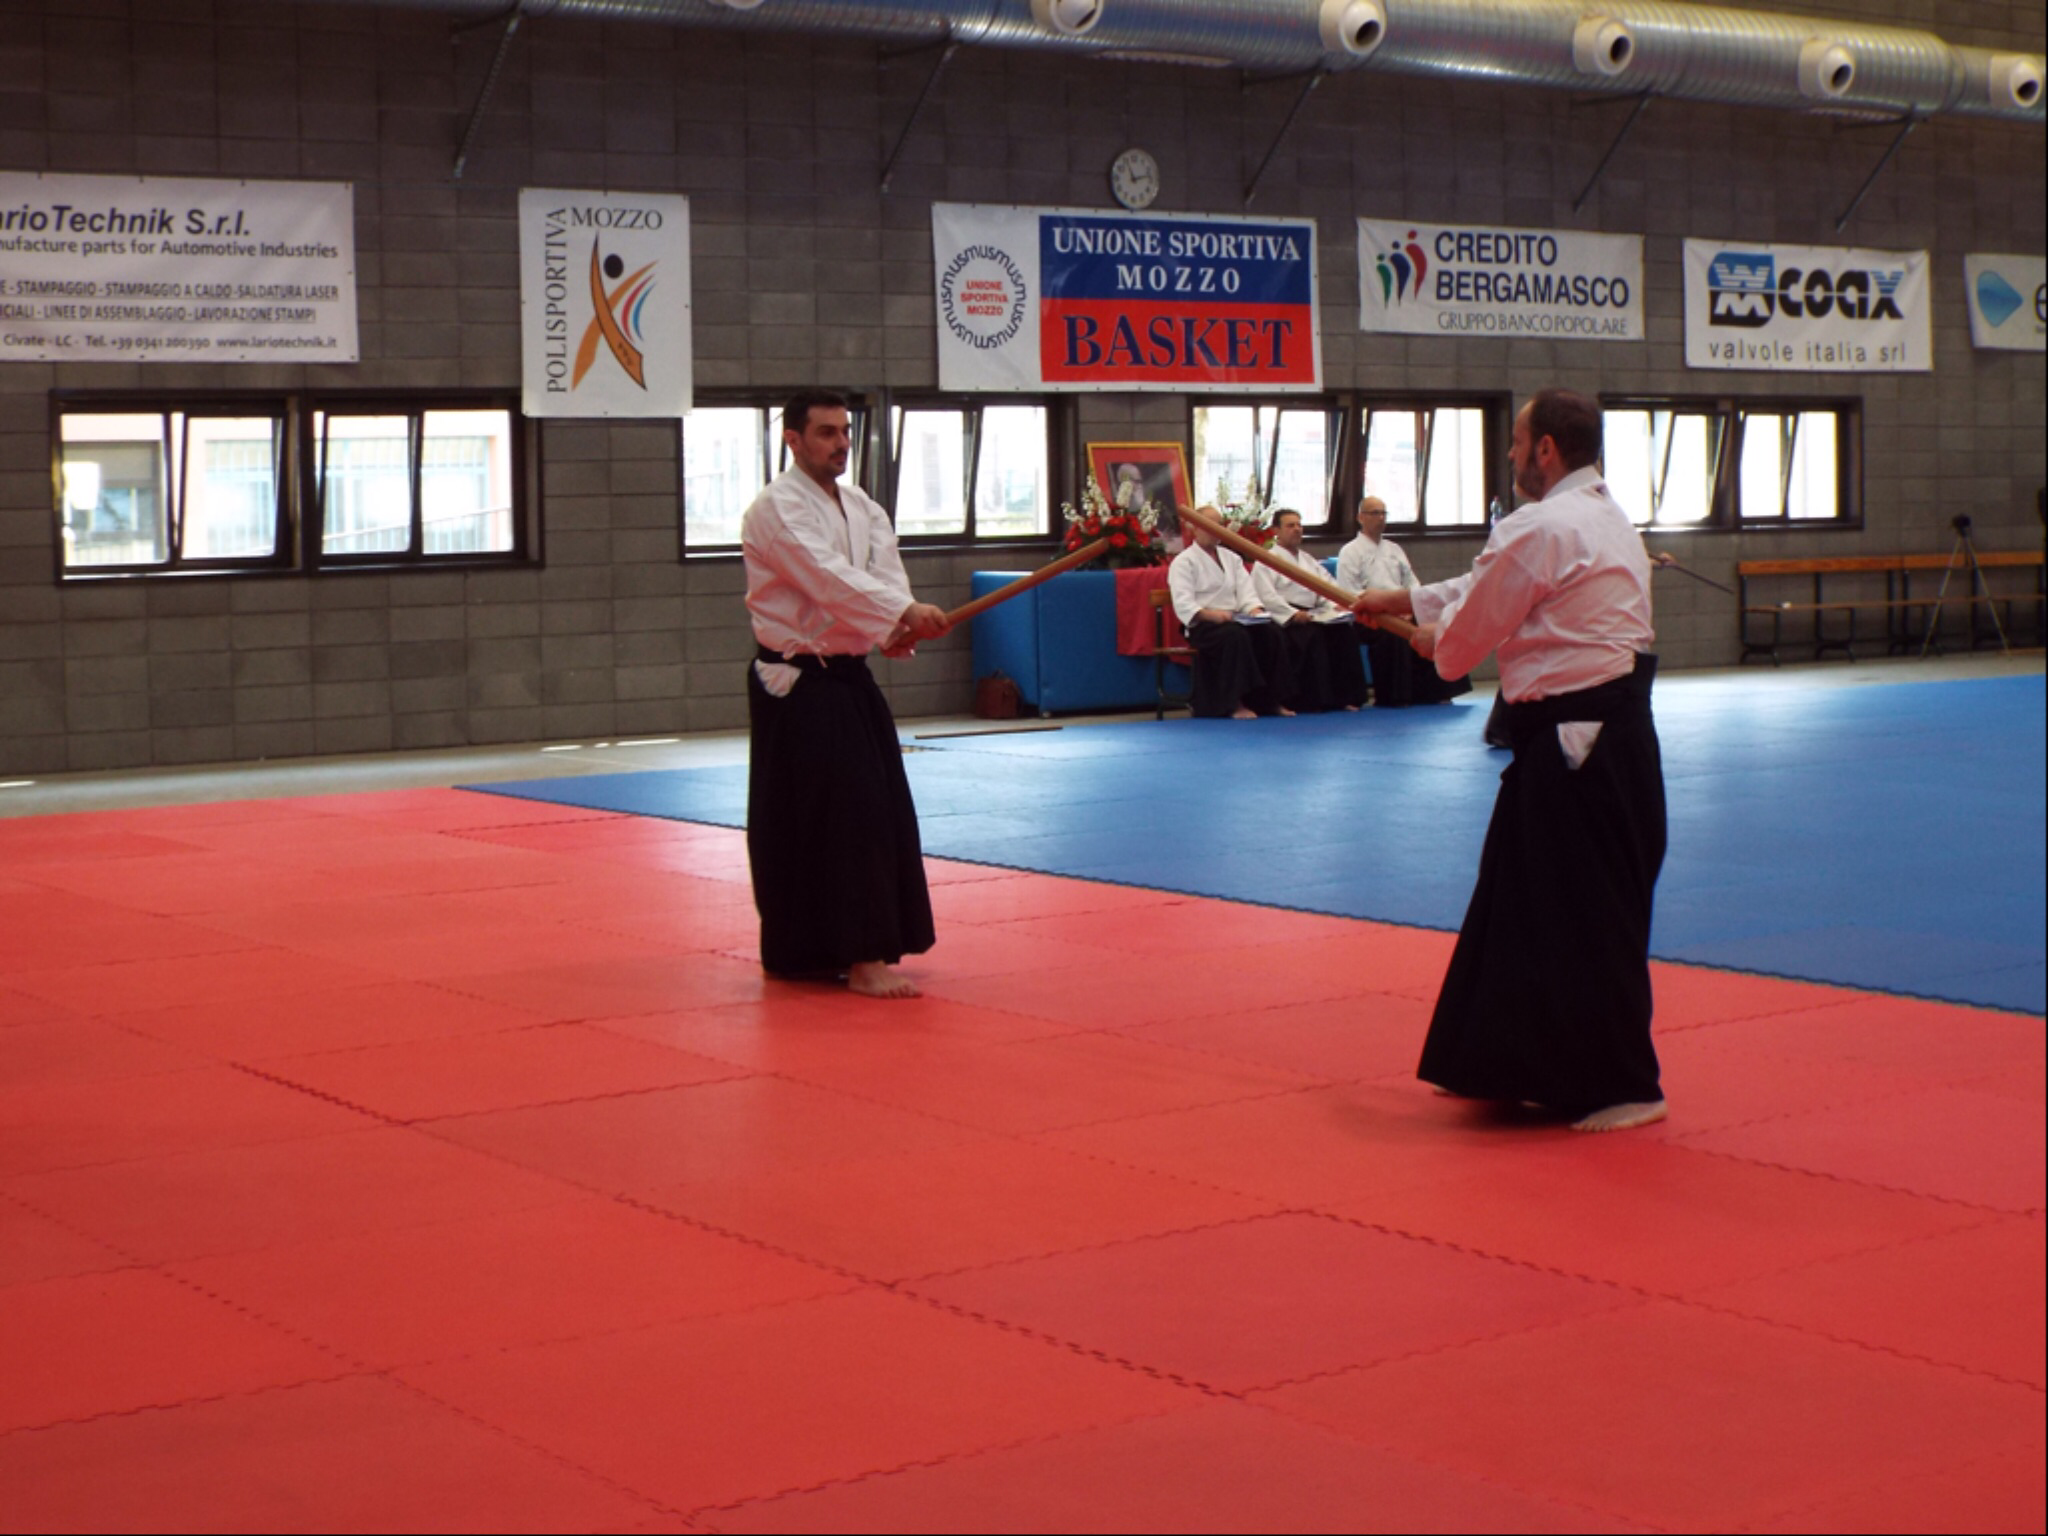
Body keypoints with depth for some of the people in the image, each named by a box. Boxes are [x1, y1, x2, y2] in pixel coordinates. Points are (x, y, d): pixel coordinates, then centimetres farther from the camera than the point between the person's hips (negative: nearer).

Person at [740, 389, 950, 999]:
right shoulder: (776, 509, -13)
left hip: (850, 678, 8)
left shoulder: (864, 510, 13)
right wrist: (905, 613, -38)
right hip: (798, 687, -8)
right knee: (821, 820, -9)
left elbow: (885, 575, 0)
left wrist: (900, 630, -22)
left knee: (876, 812, 11)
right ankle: (858, 958, -7)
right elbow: (828, 576, -28)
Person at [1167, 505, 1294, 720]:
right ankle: (1234, 704, -33)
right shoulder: (1183, 562, 1)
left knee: (1270, 632, -21)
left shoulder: (1231, 559, 22)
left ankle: (1271, 700, -17)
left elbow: (1246, 592, 11)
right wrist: (1210, 614, -29)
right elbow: (1183, 604, -12)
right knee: (1236, 636, -36)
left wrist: (1255, 609, -12)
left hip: (1233, 619, 6)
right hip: (1201, 625, -6)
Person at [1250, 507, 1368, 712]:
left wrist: (1334, 605, -1)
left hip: (1313, 614, 7)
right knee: (1312, 635, -34)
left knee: (1345, 631, -17)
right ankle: (1313, 700, -30)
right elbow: (1266, 596, -11)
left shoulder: (1309, 561, 28)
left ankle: (1344, 696, -17)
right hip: (1286, 619, -7)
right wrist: (1293, 614, -22)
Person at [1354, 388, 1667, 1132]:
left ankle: (1620, 1086, 2)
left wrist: (1435, 642, 14)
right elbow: (1487, 585, 26)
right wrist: (1402, 599, 29)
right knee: (1527, 902, 18)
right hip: (1616, 728, 11)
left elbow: (1470, 628, -8)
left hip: (1572, 742, -11)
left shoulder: (1538, 529, -16)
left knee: (1584, 916, -4)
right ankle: (1519, 1065, 28)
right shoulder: (1609, 519, 17)